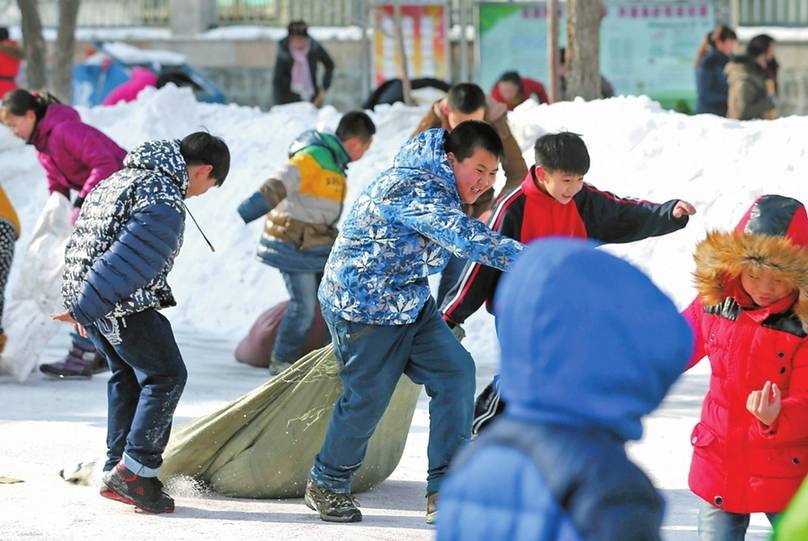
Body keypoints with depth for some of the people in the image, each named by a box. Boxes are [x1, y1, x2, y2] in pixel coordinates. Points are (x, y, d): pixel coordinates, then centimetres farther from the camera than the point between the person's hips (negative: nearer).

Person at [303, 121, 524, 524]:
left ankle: (444, 490, -4)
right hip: (364, 305, -9)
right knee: (367, 398, 0)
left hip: (409, 302, 9)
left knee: (456, 373, -5)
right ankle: (326, 484, 25)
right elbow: (462, 235, -44)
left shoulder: (440, 185, 4)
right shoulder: (415, 190, -28)